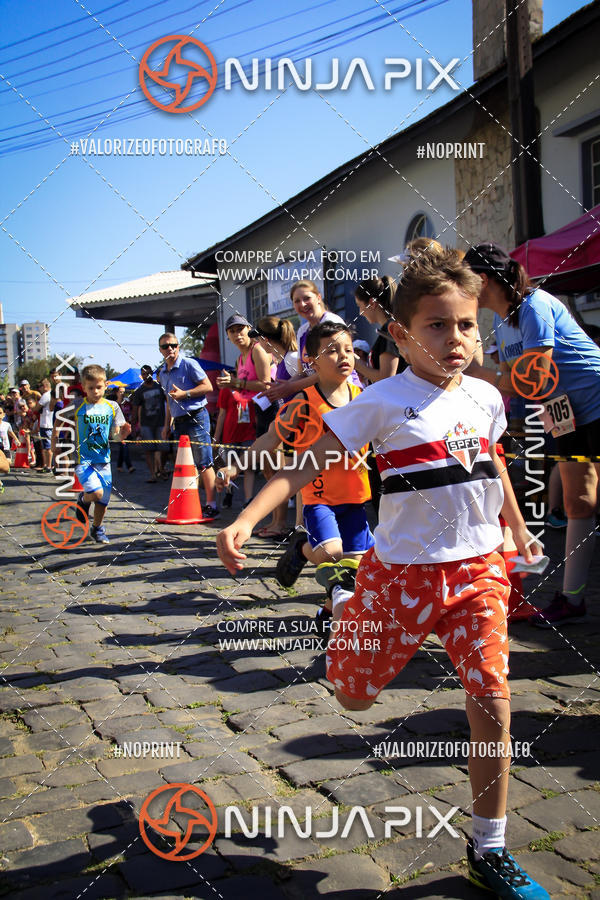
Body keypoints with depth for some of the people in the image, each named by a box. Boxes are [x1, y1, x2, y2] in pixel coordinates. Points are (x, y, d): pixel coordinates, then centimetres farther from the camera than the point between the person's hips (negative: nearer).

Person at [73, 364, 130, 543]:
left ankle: (97, 529, 35)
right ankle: (83, 500, 12)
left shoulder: (112, 406, 2)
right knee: (96, 492, -23)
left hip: (104, 460, 3)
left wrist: (124, 431, -19)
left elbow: (119, 436, 3)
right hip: (83, 459, -3)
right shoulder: (77, 407, -6)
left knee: (103, 501, 10)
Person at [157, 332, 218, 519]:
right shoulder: (162, 373, 18)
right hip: (179, 422, 8)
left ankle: (211, 505, -6)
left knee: (204, 464, -9)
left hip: (196, 417, -8)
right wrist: (167, 425, 22)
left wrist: (184, 394, -17)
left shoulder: (189, 364, -5)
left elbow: (208, 386, -11)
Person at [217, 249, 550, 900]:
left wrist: (520, 531, 28)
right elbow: (309, 461, -16)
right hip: (403, 570, -3)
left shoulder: (485, 397, 3)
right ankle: (343, 617, 46)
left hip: (478, 569, 4)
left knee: (491, 700, -2)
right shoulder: (385, 401, -13)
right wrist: (245, 520, -28)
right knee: (353, 696, 10)